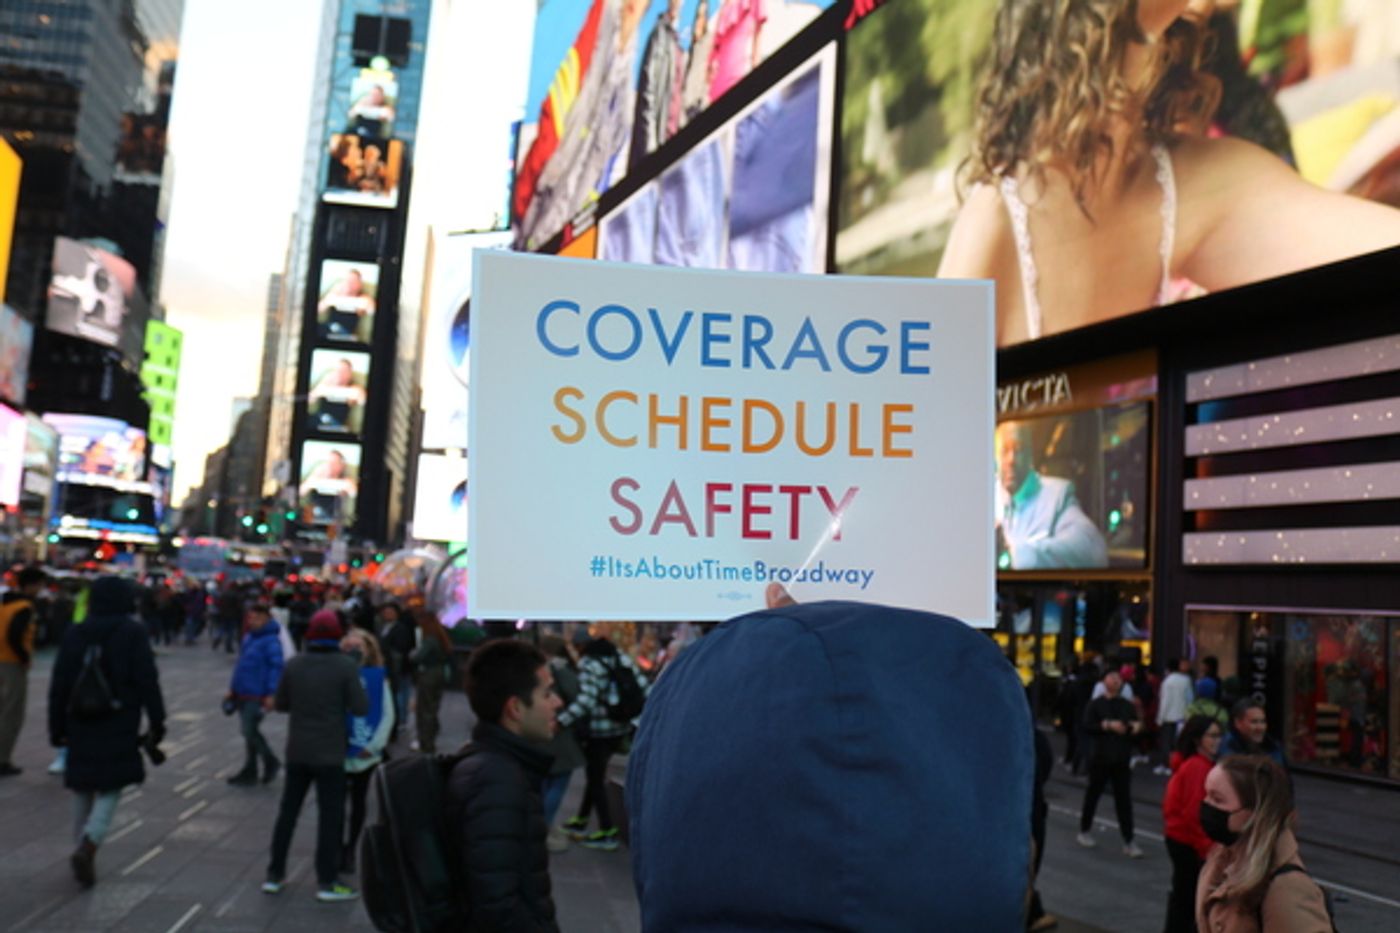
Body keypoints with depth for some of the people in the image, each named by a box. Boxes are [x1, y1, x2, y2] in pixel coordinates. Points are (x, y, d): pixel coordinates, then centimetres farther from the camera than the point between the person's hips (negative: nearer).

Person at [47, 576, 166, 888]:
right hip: (119, 728, -4)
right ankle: (87, 846, -17)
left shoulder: (75, 634, 4)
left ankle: (84, 853, 19)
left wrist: (57, 727, 12)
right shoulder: (133, 633, -8)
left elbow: (58, 685, 5)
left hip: (80, 726, 4)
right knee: (110, 791, 2)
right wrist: (156, 722, -4)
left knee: (82, 791, 15)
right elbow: (148, 682, -10)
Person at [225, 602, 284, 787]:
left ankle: (270, 762, 9)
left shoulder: (271, 640, -16)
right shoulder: (249, 637, 12)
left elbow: (276, 667, -20)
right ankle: (249, 772, 23)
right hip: (243, 694, 9)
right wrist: (233, 688, 20)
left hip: (257, 695, -9)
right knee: (249, 732, 14)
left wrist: (271, 695, -23)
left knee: (250, 731, -7)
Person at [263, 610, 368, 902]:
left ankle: (274, 875, 22)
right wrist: (348, 694, 5)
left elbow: (280, 704, 6)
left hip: (297, 751, 4)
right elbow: (360, 708, -13)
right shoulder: (345, 666, -14)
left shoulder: (293, 665, -2)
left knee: (287, 811, 15)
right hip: (330, 754, -4)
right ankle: (326, 882, 7)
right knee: (331, 816, 4)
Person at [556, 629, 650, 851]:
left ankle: (608, 833, 8)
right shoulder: (621, 657, 5)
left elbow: (587, 698, -27)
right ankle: (581, 821, 32)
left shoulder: (589, 664, -15)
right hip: (621, 727, 7)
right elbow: (642, 685, 3)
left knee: (596, 779, 5)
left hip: (598, 729, -7)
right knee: (596, 775, 21)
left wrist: (561, 721, -28)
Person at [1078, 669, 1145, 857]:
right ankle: (1084, 831, 26)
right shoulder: (1096, 704, -1)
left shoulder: (1128, 706, 10)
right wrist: (1108, 725, -21)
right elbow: (1087, 726, -12)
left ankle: (1128, 842, 1)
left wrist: (1137, 726, -11)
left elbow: (1137, 725, 11)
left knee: (1124, 800, -1)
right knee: (1092, 796, 9)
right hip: (1100, 758, -2)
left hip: (1122, 760, 2)